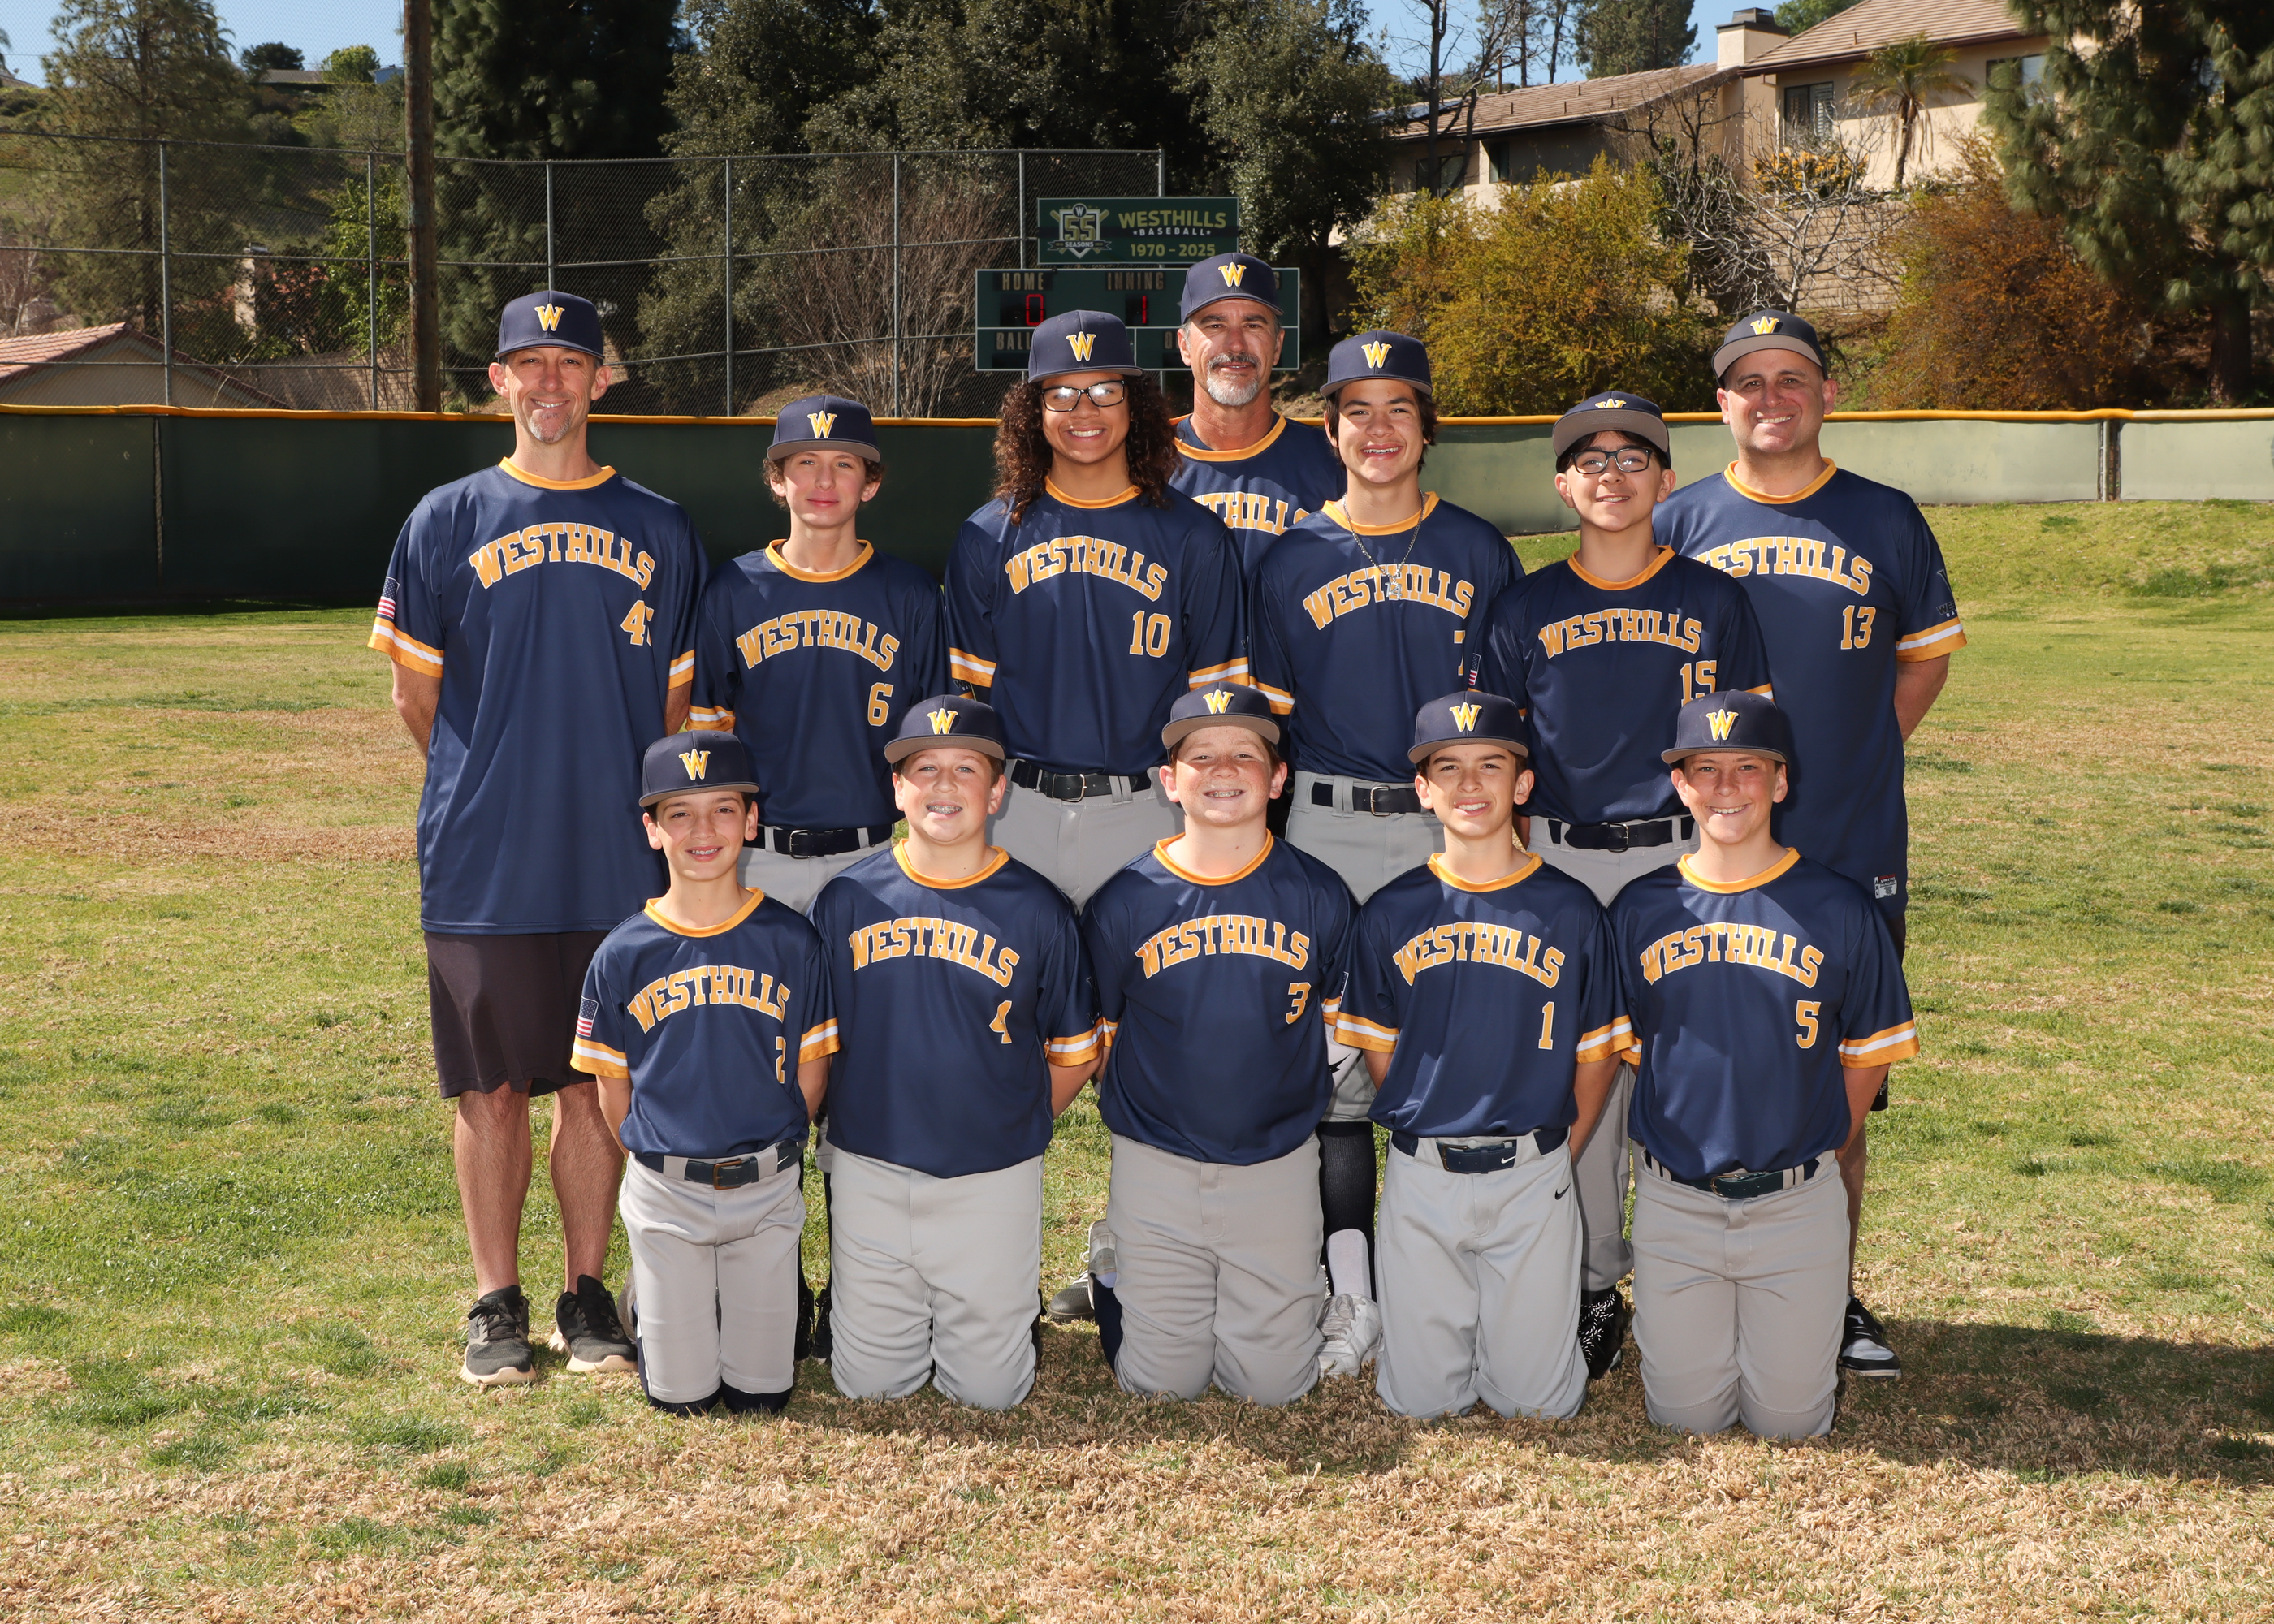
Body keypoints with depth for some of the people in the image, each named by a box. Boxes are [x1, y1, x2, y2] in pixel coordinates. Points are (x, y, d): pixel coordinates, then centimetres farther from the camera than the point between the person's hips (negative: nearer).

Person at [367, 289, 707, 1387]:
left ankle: (587, 1294, 18)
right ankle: (497, 1304, 15)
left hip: (619, 863, 1)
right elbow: (416, 690, 8)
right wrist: (491, 792, 10)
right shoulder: (446, 522, 4)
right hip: (481, 866, -1)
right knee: (491, 1087, 4)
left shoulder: (658, 532, 8)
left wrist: (636, 804, 7)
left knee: (599, 1084, 7)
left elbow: (677, 699, 11)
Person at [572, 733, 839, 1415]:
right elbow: (613, 1089, 3)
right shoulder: (624, 954, -5)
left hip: (767, 1187, 0)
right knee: (680, 1395, 4)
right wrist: (657, 1164, 2)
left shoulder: (791, 941, -5)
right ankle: (647, 1292, 34)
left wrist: (768, 1153, 4)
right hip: (664, 1193, 0)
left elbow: (810, 1073, 2)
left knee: (760, 1391, 4)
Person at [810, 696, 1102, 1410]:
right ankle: (886, 1315, 37)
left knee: (990, 1387, 3)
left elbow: (1074, 1054, 5)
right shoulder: (848, 899, 0)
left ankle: (1006, 1305, 33)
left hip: (993, 1181, -1)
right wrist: (858, 1122, 4)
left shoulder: (1038, 909, -4)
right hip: (870, 1175, 1)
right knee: (867, 1382, 7)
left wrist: (1011, 1126, 2)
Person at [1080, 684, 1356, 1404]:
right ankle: (1111, 1276, 34)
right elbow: (1095, 1038, 5)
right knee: (1162, 1384, 6)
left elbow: (1338, 1020, 9)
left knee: (1274, 1384, 4)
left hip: (1278, 1163, 1)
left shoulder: (1320, 896, -2)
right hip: (1157, 1167, 0)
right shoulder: (1123, 902, -4)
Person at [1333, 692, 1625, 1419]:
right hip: (1420, 1176, 1)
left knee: (1538, 1399, 1)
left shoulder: (1571, 910, -1)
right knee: (1420, 1400, 3)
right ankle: (1441, 1324, 34)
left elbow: (1597, 1053, 5)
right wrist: (1426, 1136, 5)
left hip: (1533, 1176, 0)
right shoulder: (1391, 914, 1)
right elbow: (1379, 1051, 8)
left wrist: (1555, 1157, 4)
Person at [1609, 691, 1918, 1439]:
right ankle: (1681, 1324, 36)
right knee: (1685, 1416, 5)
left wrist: (1816, 1151, 3)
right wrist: (1683, 1141, 5)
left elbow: (1868, 1053, 4)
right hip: (1674, 1202, 1)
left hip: (1796, 1202, -1)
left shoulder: (1838, 908, -4)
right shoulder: (1641, 910, 0)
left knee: (1788, 1418, 3)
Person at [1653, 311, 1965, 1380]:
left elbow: (1926, 657, 15)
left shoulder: (1887, 524, 6)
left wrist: (1851, 760, 3)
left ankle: (1835, 1299, 16)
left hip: (1852, 855, 0)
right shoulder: (1677, 525, 6)